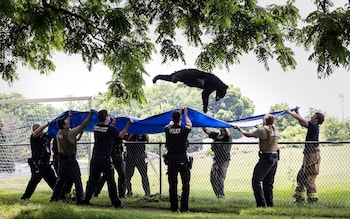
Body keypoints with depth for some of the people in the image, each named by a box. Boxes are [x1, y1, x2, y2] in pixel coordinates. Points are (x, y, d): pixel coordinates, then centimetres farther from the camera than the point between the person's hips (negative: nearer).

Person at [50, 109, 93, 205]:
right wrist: (90, 114, -8)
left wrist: (69, 116, 40)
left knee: (61, 179, 16)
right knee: (77, 180, -2)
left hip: (61, 159, 8)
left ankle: (54, 198, 17)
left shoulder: (59, 133, 4)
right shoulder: (69, 133, -16)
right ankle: (80, 200, -4)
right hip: (70, 160, -8)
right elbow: (83, 125, -16)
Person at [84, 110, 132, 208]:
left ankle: (86, 200, 9)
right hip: (105, 158, -5)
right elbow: (121, 135, -8)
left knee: (92, 180, 11)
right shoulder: (110, 129, -12)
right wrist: (128, 124, -4)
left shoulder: (96, 127, 6)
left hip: (95, 158, 5)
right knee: (111, 181, 0)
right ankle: (116, 203, 1)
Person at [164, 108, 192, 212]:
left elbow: (171, 123, 22)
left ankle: (174, 207, 10)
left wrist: (178, 113, 36)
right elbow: (189, 124, 16)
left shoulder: (168, 129, -4)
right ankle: (184, 207, 0)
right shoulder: (184, 129, -9)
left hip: (171, 161, 3)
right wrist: (185, 114, 32)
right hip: (183, 160, -3)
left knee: (172, 185, 8)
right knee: (185, 185, 4)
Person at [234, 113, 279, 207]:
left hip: (266, 158, -8)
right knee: (268, 182, 16)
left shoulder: (262, 130, -12)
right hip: (275, 157, 8)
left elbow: (247, 134, -6)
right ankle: (270, 204, 15)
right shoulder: (274, 129, 10)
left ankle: (262, 204, -9)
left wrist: (239, 128, 11)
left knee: (256, 181, -3)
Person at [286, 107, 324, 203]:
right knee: (301, 176, 14)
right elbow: (301, 122, 26)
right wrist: (297, 112, 22)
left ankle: (313, 197, -1)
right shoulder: (313, 127, 12)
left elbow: (301, 120, -16)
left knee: (309, 178, -7)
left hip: (313, 156, -10)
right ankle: (300, 196, 19)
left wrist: (290, 112, -6)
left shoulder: (314, 126, -14)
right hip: (309, 156, 10)